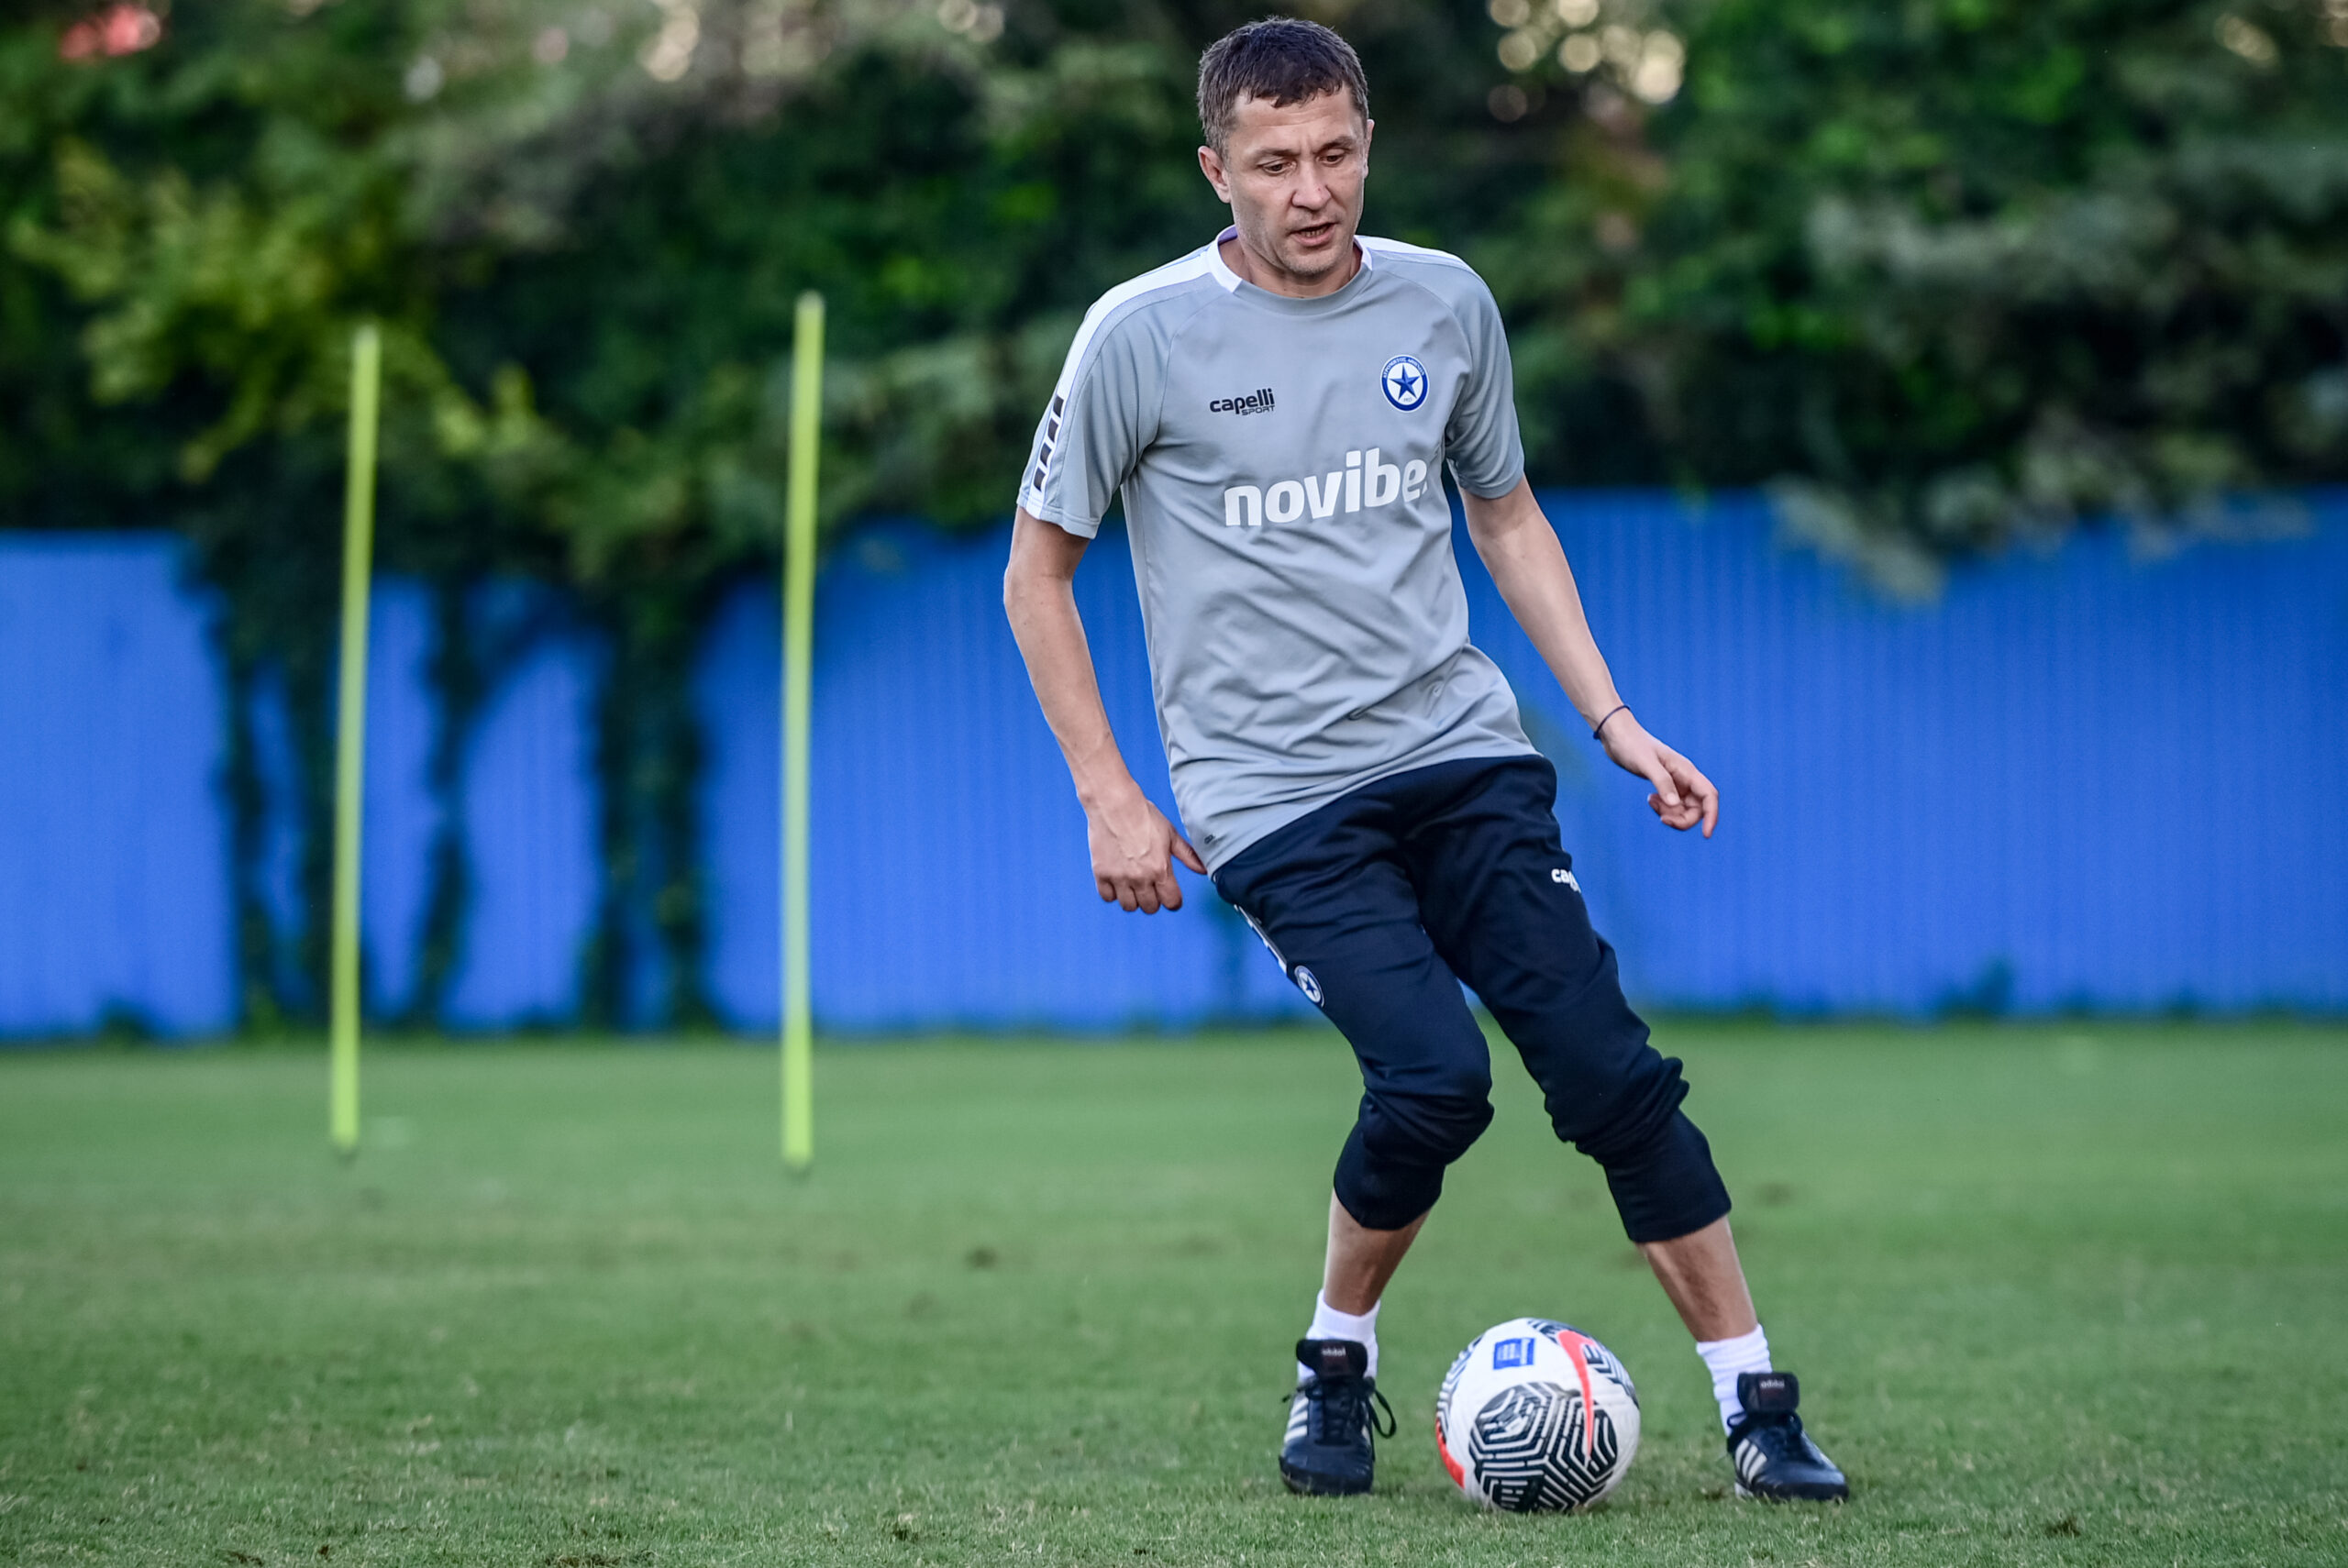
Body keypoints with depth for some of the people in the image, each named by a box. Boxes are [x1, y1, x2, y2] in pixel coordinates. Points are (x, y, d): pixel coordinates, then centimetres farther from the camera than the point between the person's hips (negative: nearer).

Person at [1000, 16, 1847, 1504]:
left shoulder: (1446, 305, 6)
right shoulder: (1143, 335, -6)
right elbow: (1037, 572, 4)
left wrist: (1617, 722, 12)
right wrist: (1109, 797, -2)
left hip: (1462, 752, 3)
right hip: (1275, 795, -3)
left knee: (1609, 1067, -9)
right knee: (1434, 1074, -21)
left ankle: (1759, 1409, -2)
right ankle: (1338, 1366, 4)